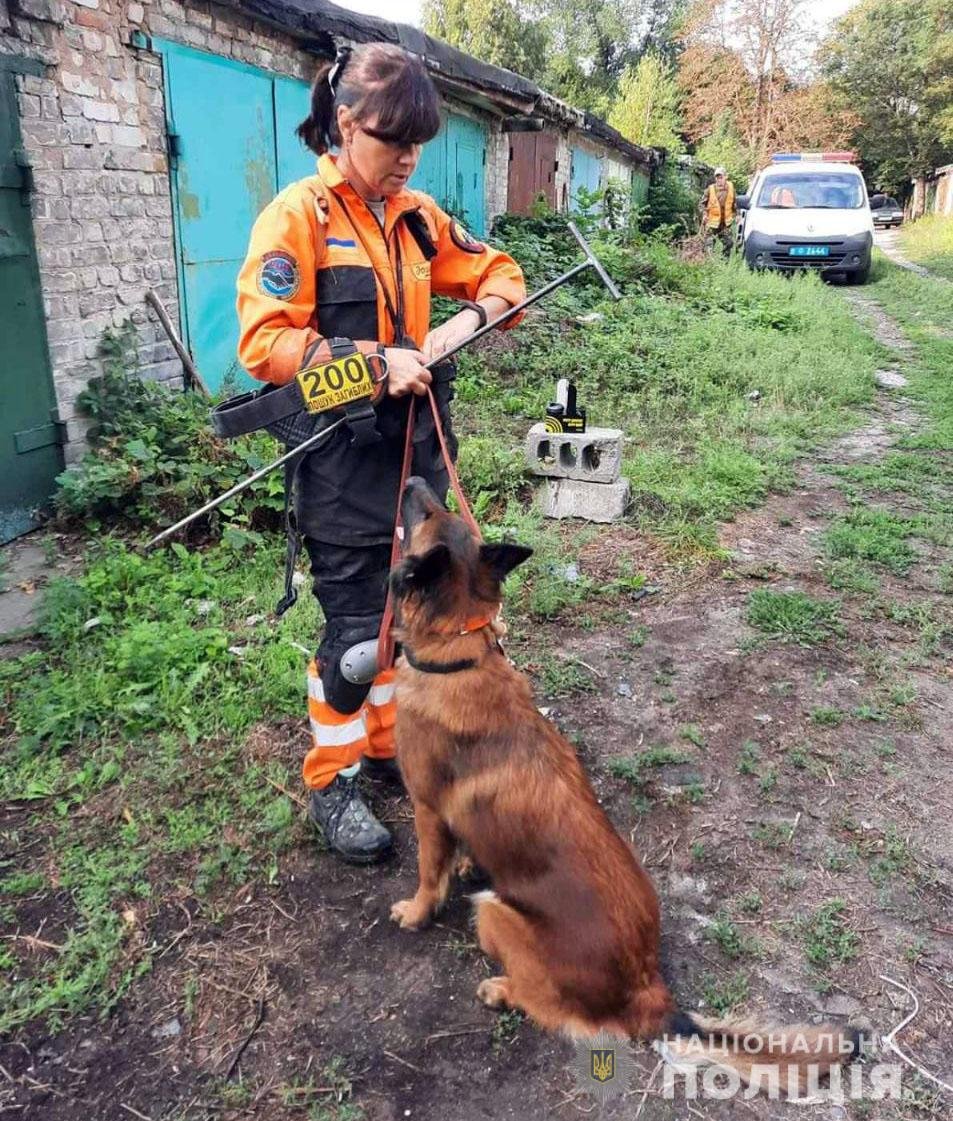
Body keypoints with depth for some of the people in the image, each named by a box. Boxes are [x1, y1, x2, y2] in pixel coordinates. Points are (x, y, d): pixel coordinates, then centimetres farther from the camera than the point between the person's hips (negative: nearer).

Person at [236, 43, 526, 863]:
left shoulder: (418, 215, 9)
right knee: (354, 626, 0)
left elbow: (498, 273, 17)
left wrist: (471, 318, -5)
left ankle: (387, 745, 35)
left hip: (418, 443, 7)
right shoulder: (298, 218, -9)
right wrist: (373, 360, -23)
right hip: (345, 457, -6)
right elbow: (264, 345, -16)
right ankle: (331, 785, 20)